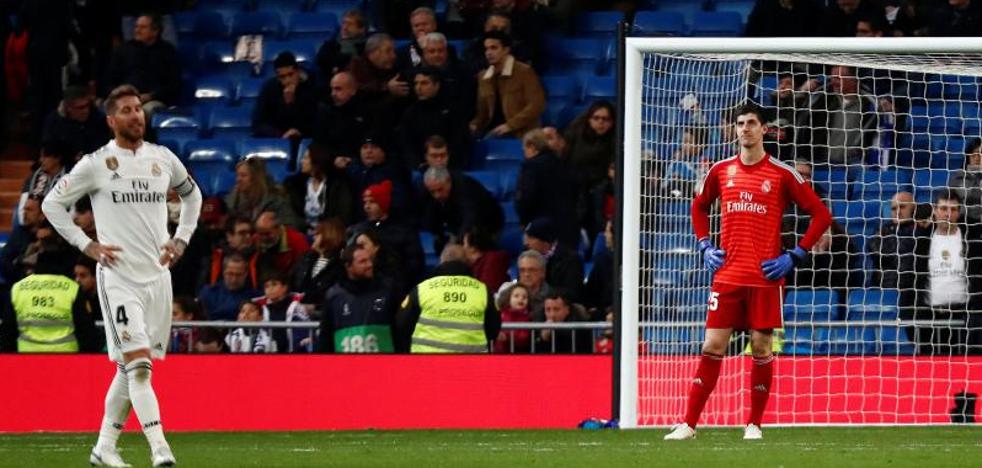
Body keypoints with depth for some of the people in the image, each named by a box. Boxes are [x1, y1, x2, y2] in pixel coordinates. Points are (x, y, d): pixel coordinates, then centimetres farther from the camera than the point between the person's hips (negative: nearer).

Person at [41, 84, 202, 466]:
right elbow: (52, 204, 4)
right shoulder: (96, 164, -4)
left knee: (130, 369, 9)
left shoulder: (163, 159, 9)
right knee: (139, 365, -16)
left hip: (158, 275, 5)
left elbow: (192, 195, 28)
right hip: (119, 277, -5)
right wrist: (86, 245, -4)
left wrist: (181, 239, 15)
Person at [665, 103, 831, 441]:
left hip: (766, 277, -2)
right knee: (712, 346, -1)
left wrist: (794, 257, -6)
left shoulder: (782, 174, -2)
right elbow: (699, 207, 27)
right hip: (727, 274, 2)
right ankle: (689, 424, 0)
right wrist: (705, 246, 12)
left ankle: (754, 424, 11)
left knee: (761, 347, 0)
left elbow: (821, 215, 0)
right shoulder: (721, 171, 8)